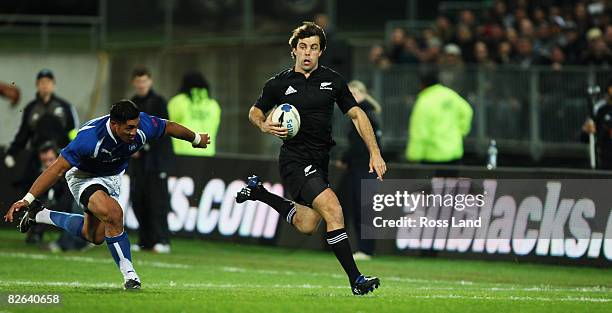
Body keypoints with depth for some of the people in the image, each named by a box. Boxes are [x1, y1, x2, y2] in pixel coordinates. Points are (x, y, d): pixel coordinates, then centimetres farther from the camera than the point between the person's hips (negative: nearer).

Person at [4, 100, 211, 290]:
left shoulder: (144, 125, -26)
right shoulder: (90, 137, -38)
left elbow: (169, 127, -4)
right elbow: (58, 169, -34)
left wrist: (196, 139, 15)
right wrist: (27, 199, -38)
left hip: (112, 177, 6)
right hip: (83, 177, -6)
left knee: (95, 236, 15)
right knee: (113, 213, -32)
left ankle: (41, 215, 34)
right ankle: (129, 275, -18)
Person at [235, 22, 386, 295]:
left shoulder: (332, 80, 4)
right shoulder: (279, 84, -2)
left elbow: (357, 114, 7)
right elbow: (255, 111, 11)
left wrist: (375, 153, -2)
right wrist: (264, 126, -13)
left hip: (321, 160, 5)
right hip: (295, 158, -5)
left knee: (306, 226, 14)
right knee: (333, 209, -23)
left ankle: (258, 191, 36)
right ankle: (355, 280, -23)